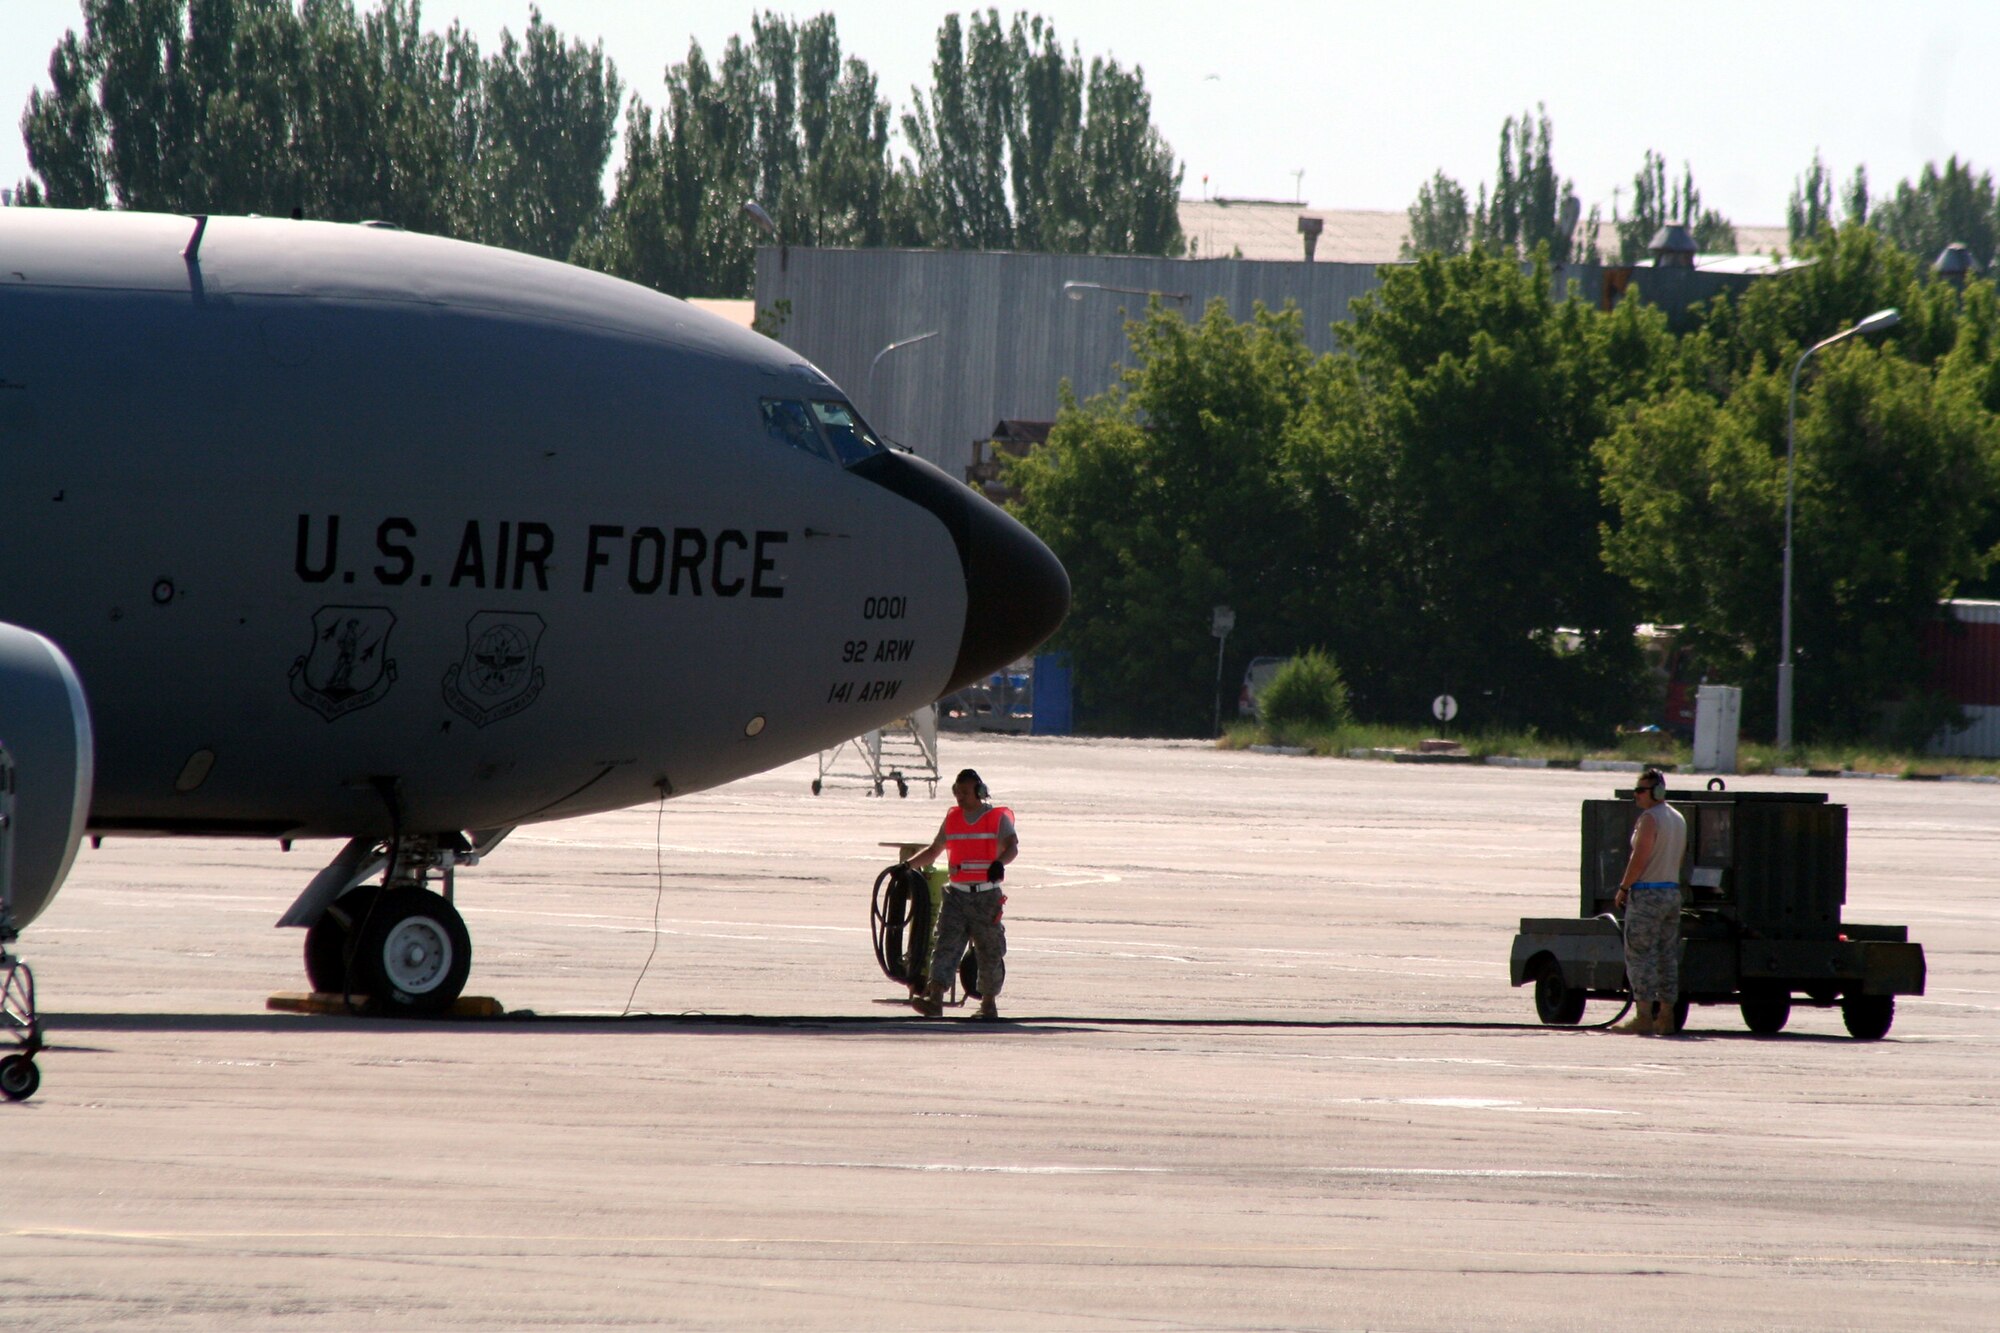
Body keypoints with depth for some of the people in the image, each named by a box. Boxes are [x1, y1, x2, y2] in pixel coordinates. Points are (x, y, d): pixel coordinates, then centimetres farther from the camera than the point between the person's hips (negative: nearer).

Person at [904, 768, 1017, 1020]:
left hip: (987, 896, -3)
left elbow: (1012, 845, -18)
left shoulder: (997, 818, -1)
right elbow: (933, 850, 24)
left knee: (989, 950, 6)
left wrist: (999, 863, -39)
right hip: (957, 894, 3)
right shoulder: (952, 819, 13)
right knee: (946, 945, -13)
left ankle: (989, 1002, 22)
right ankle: (935, 999, -24)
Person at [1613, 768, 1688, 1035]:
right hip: (1672, 891, 9)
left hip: (1647, 894, -8)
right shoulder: (1678, 819, 14)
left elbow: (1640, 858, -17)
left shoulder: (1650, 818, -13)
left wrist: (1623, 888, -9)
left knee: (1640, 956, -6)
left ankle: (1643, 1016, -11)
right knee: (1667, 957, 10)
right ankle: (1666, 1017, 10)